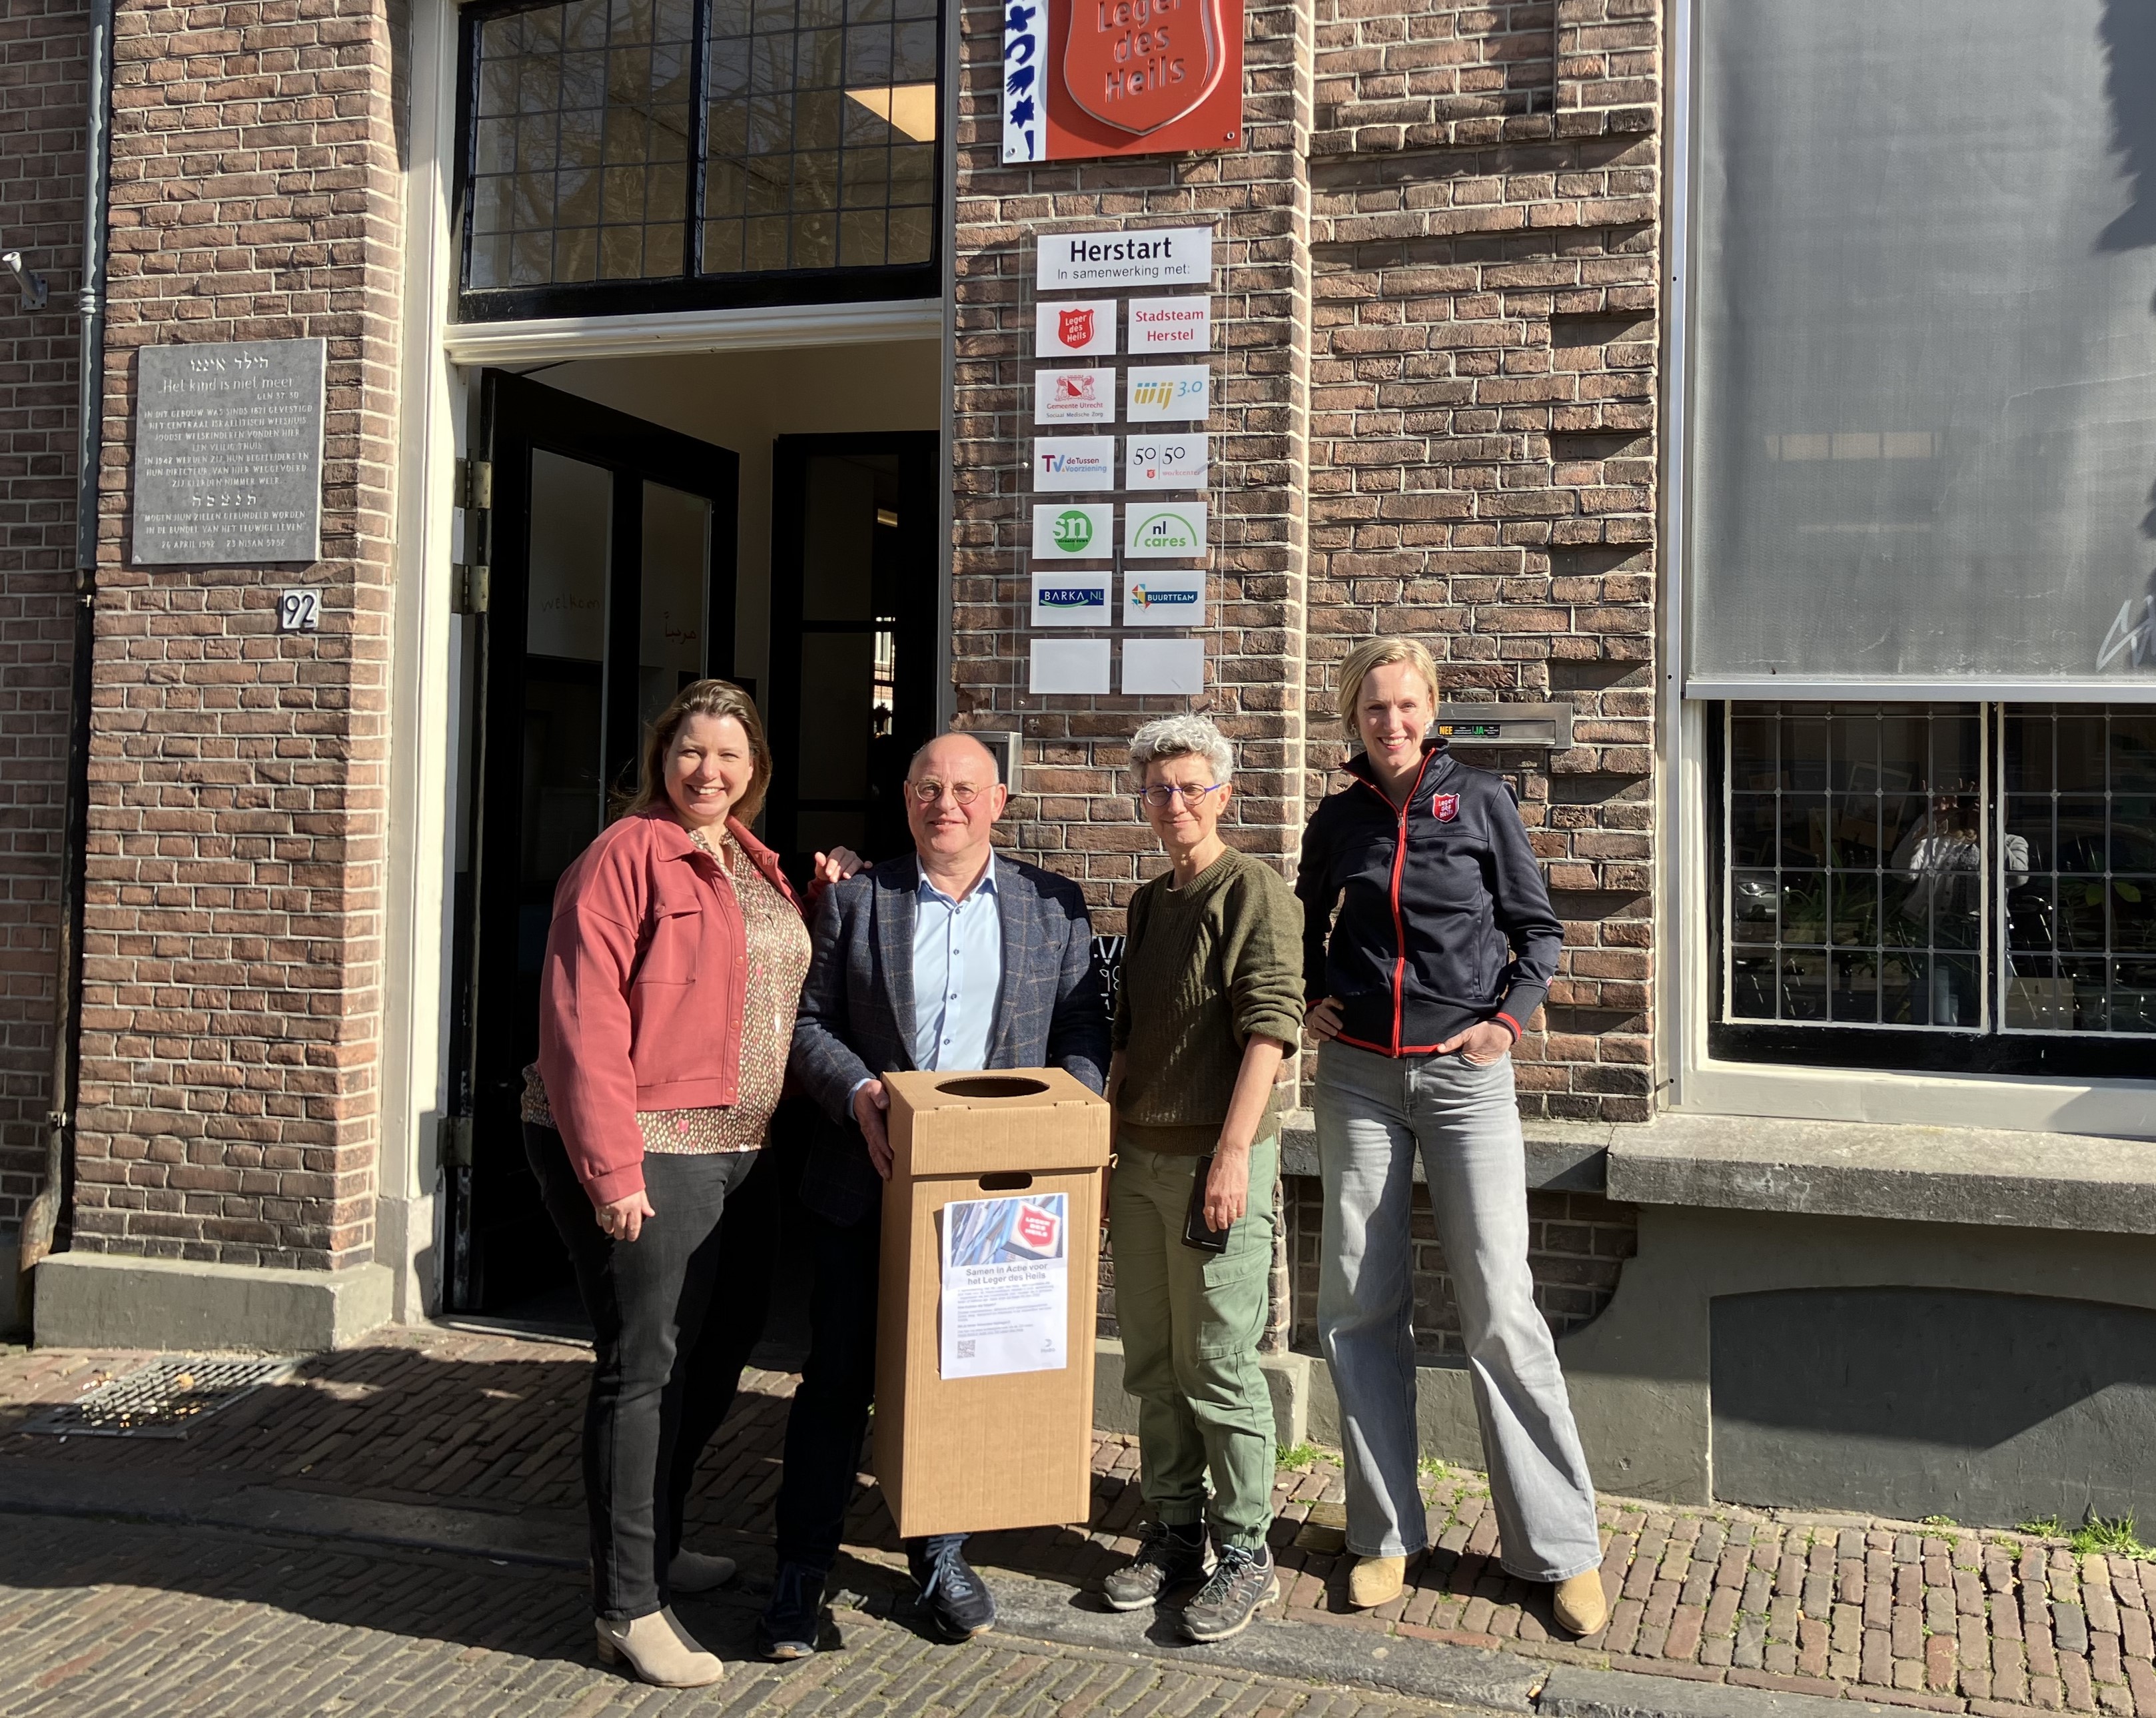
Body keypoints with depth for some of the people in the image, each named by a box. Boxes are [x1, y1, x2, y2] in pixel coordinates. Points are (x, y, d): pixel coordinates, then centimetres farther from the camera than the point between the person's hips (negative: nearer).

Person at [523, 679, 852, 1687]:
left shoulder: (754, 865, 13)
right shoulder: (626, 856, -11)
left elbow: (778, 990, 23)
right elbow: (584, 1020, -17)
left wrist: (820, 905, 7)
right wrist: (610, 1168, -21)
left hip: (730, 1152, 9)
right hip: (641, 1153, -8)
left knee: (713, 1351, 17)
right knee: (643, 1366, -3)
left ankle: (654, 1548, 36)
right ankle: (627, 1610, 7)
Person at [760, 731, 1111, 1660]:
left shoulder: (1053, 906, 7)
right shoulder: (854, 901, 5)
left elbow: (1084, 1024, 5)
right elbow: (807, 1021, 3)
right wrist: (855, 1091, -15)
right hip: (869, 1181, -1)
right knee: (838, 1373, 4)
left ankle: (940, 1553, 27)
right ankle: (802, 1566, 16)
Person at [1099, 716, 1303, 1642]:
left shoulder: (1255, 891, -7)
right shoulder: (1147, 903, 16)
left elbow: (1269, 1027, -14)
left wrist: (1233, 1151, -20)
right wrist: (1107, 1147, 18)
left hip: (1216, 1156, -7)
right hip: (1139, 1156, 7)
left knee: (1219, 1364, -2)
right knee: (1153, 1360, 12)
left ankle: (1245, 1551, 9)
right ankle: (1174, 1531, 23)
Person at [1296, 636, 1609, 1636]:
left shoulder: (1478, 801, 2)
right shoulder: (1338, 820, 9)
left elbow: (1538, 929, 6)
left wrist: (1509, 1018, -7)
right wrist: (1313, 995, 9)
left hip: (1464, 1073, -3)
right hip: (1357, 1075, 3)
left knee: (1499, 1310, -6)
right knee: (1358, 1306, 3)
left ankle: (1560, 1547, 5)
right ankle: (1387, 1533, 15)